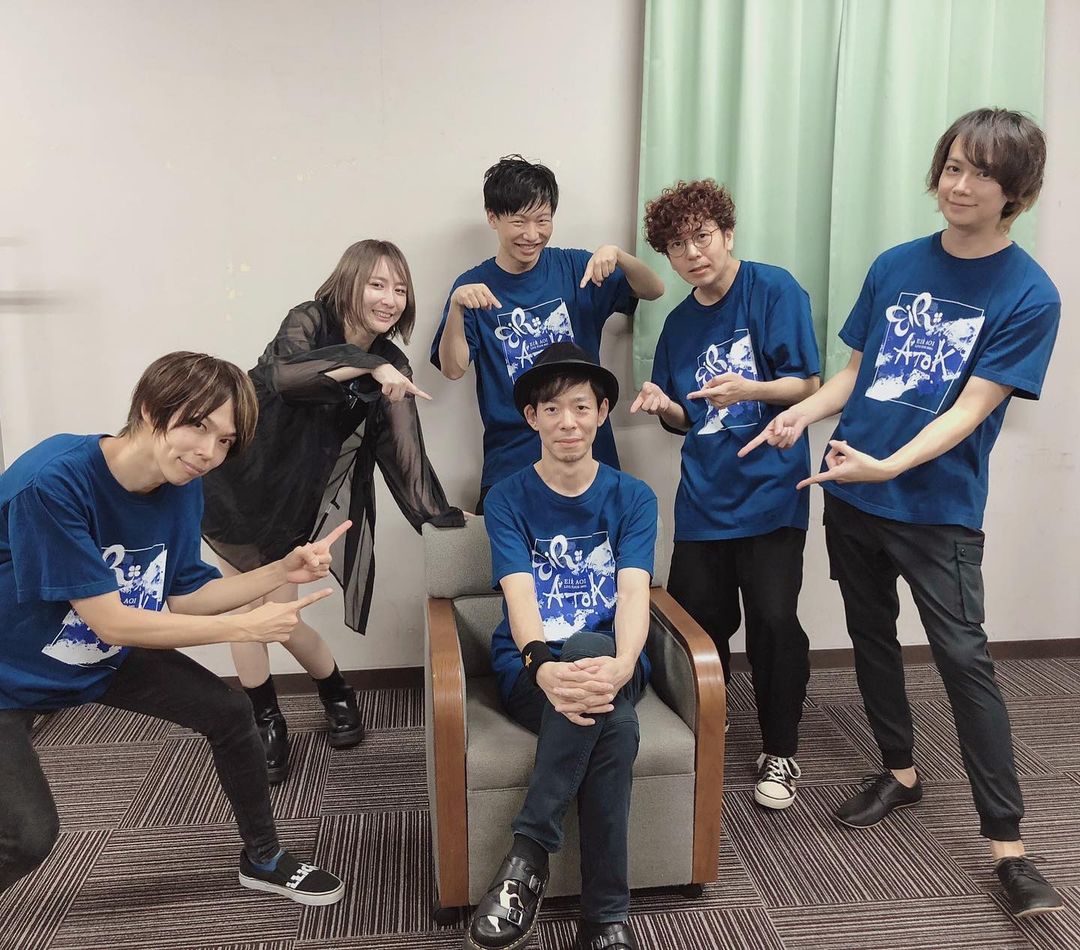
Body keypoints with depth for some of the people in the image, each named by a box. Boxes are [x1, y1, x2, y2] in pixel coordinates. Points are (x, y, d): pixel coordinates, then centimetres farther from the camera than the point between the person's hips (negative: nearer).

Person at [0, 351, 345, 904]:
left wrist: (283, 571, -16)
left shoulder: (182, 487, -12)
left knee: (229, 712, 2)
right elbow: (110, 622, -31)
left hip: (106, 655, 6)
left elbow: (181, 595, -4)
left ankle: (263, 860, 24)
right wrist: (246, 627, -28)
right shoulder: (52, 480, -34)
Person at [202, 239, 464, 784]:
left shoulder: (391, 366, -5)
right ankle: (266, 724, 22)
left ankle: (337, 694, 26)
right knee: (246, 610, 3)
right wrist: (367, 365, -41)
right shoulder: (309, 321, -13)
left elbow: (405, 450, -11)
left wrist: (442, 519, -19)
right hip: (237, 482, -1)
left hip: (293, 500, 1)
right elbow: (286, 376, -35)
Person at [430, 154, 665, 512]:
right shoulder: (475, 287, 0)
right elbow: (452, 369, -9)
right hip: (512, 459, -1)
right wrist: (457, 308, -27)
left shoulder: (574, 267, 2)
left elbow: (654, 290, -1)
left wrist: (616, 255, -20)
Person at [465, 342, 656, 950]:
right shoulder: (508, 499, 2)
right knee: (614, 725, -35)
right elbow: (520, 597, -13)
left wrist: (621, 666, -33)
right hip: (530, 671, -1)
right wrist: (543, 667, -36)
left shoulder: (633, 498, 5)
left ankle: (530, 852, -21)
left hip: (614, 665, 1)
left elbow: (634, 596, -9)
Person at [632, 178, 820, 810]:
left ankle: (781, 753, 14)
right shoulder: (679, 325, 11)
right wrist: (662, 405, -5)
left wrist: (749, 390, -24)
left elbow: (808, 385, -7)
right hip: (704, 492, 5)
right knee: (699, 619, 6)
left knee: (773, 619, -7)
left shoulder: (775, 290, -4)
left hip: (770, 489, -4)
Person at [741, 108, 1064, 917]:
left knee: (964, 657, -5)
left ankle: (1008, 844, 6)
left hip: (938, 508, -5)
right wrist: (801, 413, -6)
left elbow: (970, 410, -15)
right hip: (851, 496, 5)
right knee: (872, 638, 15)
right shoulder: (895, 266, 5)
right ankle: (901, 772, 35)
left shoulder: (1030, 294, -8)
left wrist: (889, 466, -28)